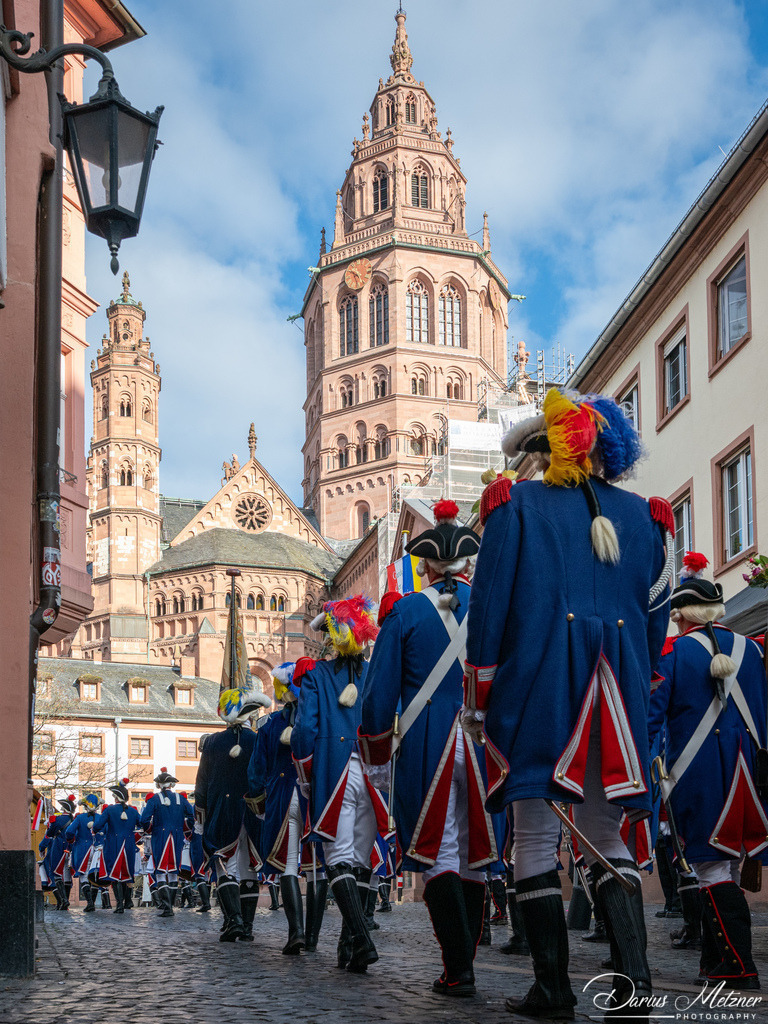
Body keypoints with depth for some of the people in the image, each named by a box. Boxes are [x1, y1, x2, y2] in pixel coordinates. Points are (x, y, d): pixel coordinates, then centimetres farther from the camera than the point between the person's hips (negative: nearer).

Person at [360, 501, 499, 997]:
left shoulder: (407, 611, 2)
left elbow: (380, 693, 1)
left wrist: (377, 759, 10)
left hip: (425, 746, -2)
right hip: (486, 744, 2)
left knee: (439, 854, 2)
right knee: (473, 855, 11)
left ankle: (458, 970, -8)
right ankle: (463, 963, 16)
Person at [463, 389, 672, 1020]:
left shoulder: (517, 504, 2)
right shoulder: (643, 517, 12)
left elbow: (489, 606, -3)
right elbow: (656, 616, 12)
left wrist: (476, 700, 2)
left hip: (536, 690, -4)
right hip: (617, 703, 4)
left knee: (536, 837, 2)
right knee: (606, 837, 11)